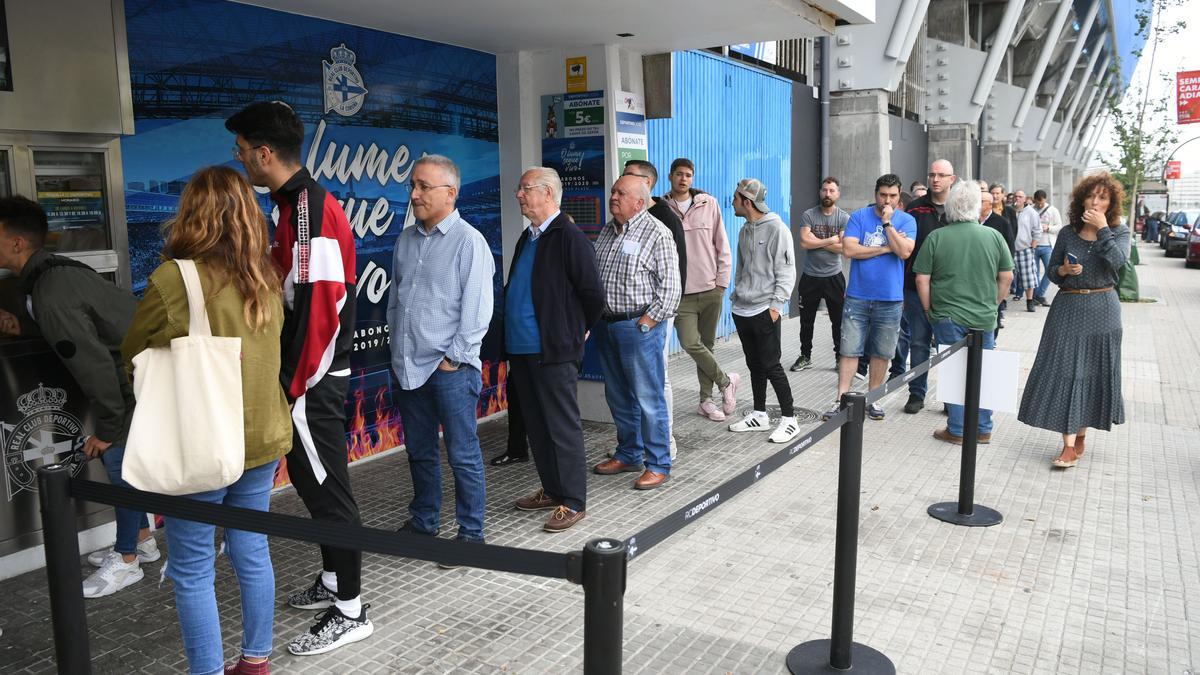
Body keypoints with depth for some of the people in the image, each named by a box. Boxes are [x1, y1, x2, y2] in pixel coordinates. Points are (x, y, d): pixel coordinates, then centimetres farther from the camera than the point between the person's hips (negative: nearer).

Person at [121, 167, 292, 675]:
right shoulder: (266, 278, 2)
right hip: (263, 440, 6)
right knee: (252, 553, 18)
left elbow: (133, 357, -2)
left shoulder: (174, 279, -16)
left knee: (193, 573, 8)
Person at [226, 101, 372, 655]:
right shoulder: (296, 203, 13)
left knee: (326, 486, -1)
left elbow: (319, 306, -23)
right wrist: (288, 378, 16)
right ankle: (332, 581, 35)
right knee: (311, 478, 19)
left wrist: (295, 385, -19)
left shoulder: (311, 208, -19)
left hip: (313, 377, -10)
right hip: (306, 372, 10)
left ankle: (349, 612, 11)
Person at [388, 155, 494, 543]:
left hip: (450, 369, -7)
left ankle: (471, 533, 14)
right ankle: (423, 522, 33)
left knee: (463, 455, 2)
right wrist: (396, 347, 14)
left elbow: (477, 308, -13)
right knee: (419, 451, 17)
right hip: (409, 367, 7)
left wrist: (454, 358, -13)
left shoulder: (468, 241, -10)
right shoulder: (406, 240, 11)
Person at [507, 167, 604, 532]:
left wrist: (577, 331, 0)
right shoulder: (527, 237, 14)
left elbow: (593, 295, -13)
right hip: (523, 349, 9)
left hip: (554, 351, -9)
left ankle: (572, 502, 8)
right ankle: (552, 490, 29)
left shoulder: (570, 237, -12)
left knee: (563, 428, -1)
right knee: (537, 427, 16)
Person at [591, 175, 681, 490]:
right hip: (606, 323, 8)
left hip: (640, 326, -7)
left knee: (648, 399, -2)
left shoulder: (657, 233, -9)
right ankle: (629, 455, 30)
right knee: (618, 396, 16)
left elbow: (670, 287, -12)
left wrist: (646, 323, -15)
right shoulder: (607, 231, 13)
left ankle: (658, 465, 9)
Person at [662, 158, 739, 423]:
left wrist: (722, 281, 1)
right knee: (690, 343, -13)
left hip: (711, 289, 2)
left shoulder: (708, 204, 4)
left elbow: (722, 245, 6)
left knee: (707, 344, 8)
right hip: (681, 292, -1)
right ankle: (726, 381, 10)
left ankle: (706, 400, 22)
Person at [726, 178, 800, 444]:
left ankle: (789, 420, 4)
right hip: (743, 310, 7)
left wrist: (776, 305, -17)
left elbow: (786, 272, -13)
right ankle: (759, 415, 23)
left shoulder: (777, 229, -11)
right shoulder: (745, 231, 13)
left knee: (771, 365, -6)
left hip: (765, 311, -7)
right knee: (754, 365, 13)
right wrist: (736, 295, 15)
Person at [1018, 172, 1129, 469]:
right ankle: (1069, 445, -2)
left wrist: (1102, 227, -16)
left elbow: (1116, 260, -20)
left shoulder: (1119, 231, 1)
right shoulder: (1068, 233, 4)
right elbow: (1052, 272, 10)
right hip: (1068, 308, 1)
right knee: (1065, 371, -5)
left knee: (1092, 371, 7)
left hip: (1101, 310, -1)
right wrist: (1064, 270, -11)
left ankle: (1080, 433, 23)